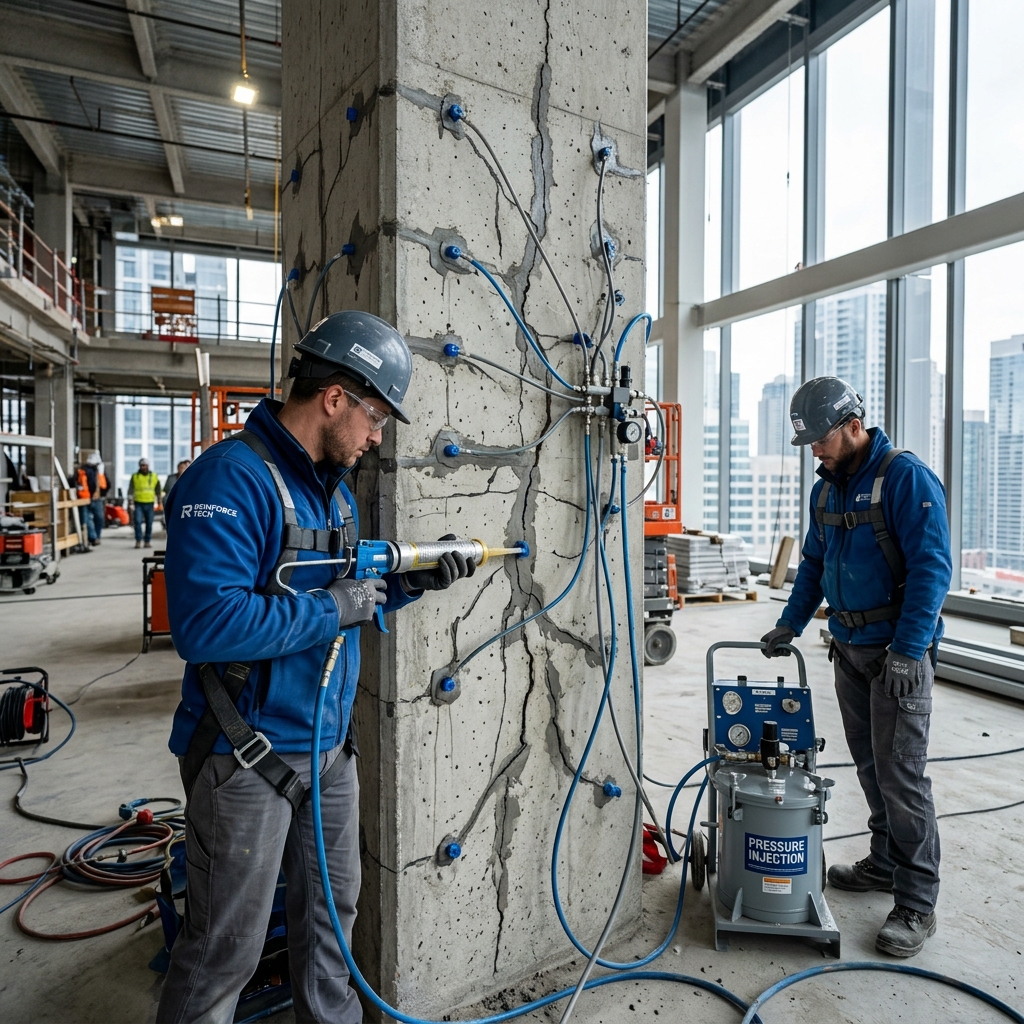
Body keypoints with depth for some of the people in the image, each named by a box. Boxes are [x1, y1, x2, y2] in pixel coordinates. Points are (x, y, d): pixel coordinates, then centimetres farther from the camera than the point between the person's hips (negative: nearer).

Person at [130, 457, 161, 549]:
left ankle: (147, 541, 13)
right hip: (138, 503, -2)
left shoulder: (154, 476, 9)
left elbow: (158, 490, 14)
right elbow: (131, 489, 3)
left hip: (150, 503, 2)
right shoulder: (135, 476, 4)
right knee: (138, 521, -11)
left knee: (149, 523, 4)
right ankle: (138, 541, -7)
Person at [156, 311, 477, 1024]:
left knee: (332, 913, 24)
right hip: (246, 757, -8)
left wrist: (411, 582, 1)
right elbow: (205, 623, -31)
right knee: (226, 951, 9)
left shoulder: (334, 486, 9)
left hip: (330, 745, 9)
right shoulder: (231, 478, -20)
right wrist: (334, 607, -23)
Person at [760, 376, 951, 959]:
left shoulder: (906, 478, -15)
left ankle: (917, 904, 9)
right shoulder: (826, 490, 11)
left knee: (902, 775, -4)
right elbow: (814, 565, 19)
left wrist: (907, 650, -22)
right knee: (870, 766, 17)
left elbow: (932, 567, -19)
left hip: (898, 652, -8)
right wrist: (790, 625, 12)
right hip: (849, 648, 8)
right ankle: (886, 863, 33)